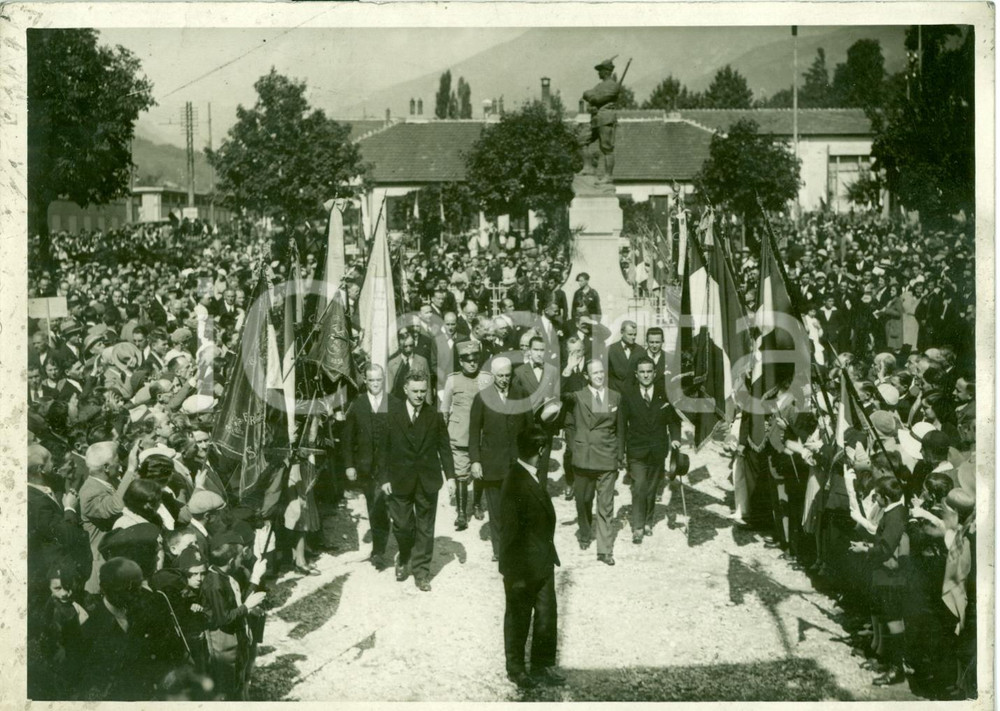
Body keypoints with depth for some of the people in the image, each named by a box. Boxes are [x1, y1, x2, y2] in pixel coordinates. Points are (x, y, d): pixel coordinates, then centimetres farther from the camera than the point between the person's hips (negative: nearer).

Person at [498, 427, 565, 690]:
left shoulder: (535, 476, 5)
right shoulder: (514, 483, -23)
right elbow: (510, 530, -21)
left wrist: (549, 554, 16)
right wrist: (516, 572, -19)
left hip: (543, 561, 8)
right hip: (522, 565, -8)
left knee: (547, 614, 15)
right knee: (518, 618, 10)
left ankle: (542, 665, 30)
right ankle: (516, 669, 26)